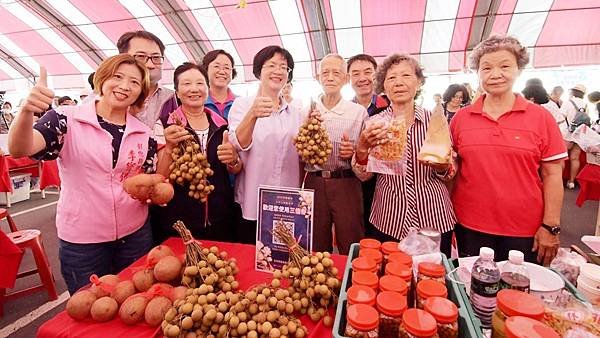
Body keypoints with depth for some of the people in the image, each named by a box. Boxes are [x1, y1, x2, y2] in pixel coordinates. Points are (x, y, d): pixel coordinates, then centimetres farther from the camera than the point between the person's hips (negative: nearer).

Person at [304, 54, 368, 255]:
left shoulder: (358, 112, 3)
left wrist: (354, 152, -14)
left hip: (347, 184, -1)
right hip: (314, 183, 2)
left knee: (351, 251, 7)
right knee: (316, 250, 14)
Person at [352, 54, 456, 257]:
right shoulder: (374, 123, -1)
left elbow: (449, 173, 6)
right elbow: (364, 176, -3)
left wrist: (441, 166, -17)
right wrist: (362, 148, -21)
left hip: (434, 219, 1)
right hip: (388, 223, 0)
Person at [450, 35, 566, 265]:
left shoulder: (541, 117, 0)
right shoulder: (461, 117, 2)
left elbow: (552, 175, 0)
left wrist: (551, 226, -4)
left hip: (525, 233, 0)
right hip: (470, 228, 1)